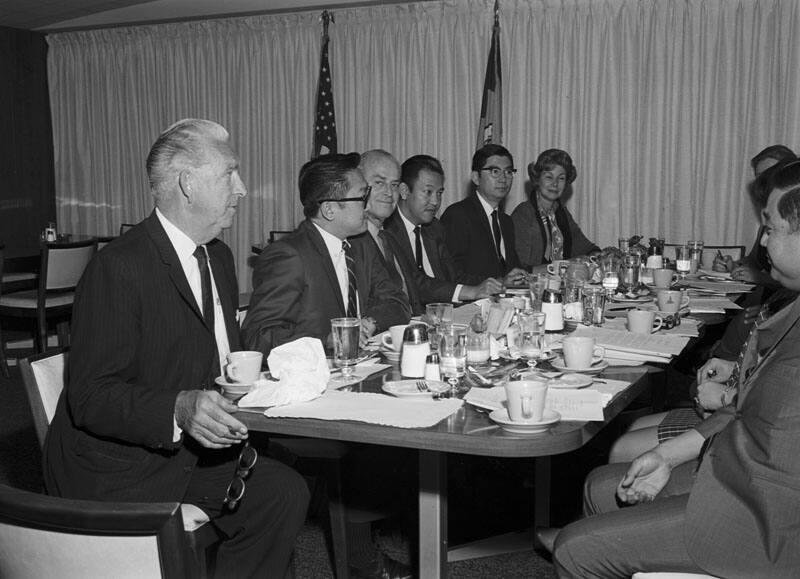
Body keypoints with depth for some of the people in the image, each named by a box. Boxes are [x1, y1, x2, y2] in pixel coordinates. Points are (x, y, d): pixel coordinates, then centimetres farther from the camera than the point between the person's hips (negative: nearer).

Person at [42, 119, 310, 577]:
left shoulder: (219, 257, 11)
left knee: (285, 490, -11)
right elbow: (90, 397, -21)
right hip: (115, 472, -7)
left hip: (190, 451, 8)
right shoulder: (118, 268, -18)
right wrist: (179, 408, -35)